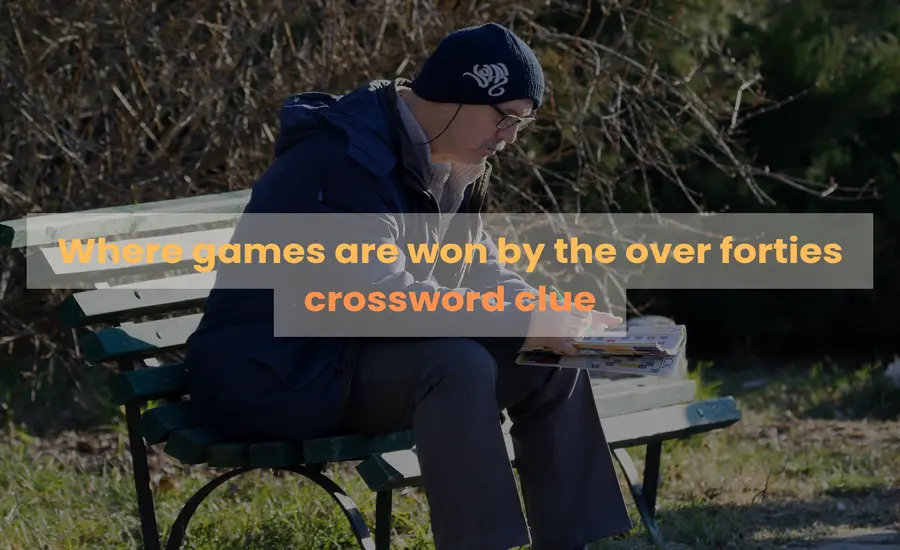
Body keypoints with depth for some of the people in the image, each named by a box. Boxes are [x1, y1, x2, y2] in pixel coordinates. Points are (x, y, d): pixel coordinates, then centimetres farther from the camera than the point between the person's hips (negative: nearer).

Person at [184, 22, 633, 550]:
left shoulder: (449, 163, 6)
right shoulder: (344, 159, -23)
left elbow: (479, 271, 13)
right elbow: (381, 297, -32)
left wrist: (557, 318, -8)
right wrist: (525, 324, -28)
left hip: (357, 359, 9)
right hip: (275, 377, -9)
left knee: (551, 365, -2)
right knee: (457, 365, -32)